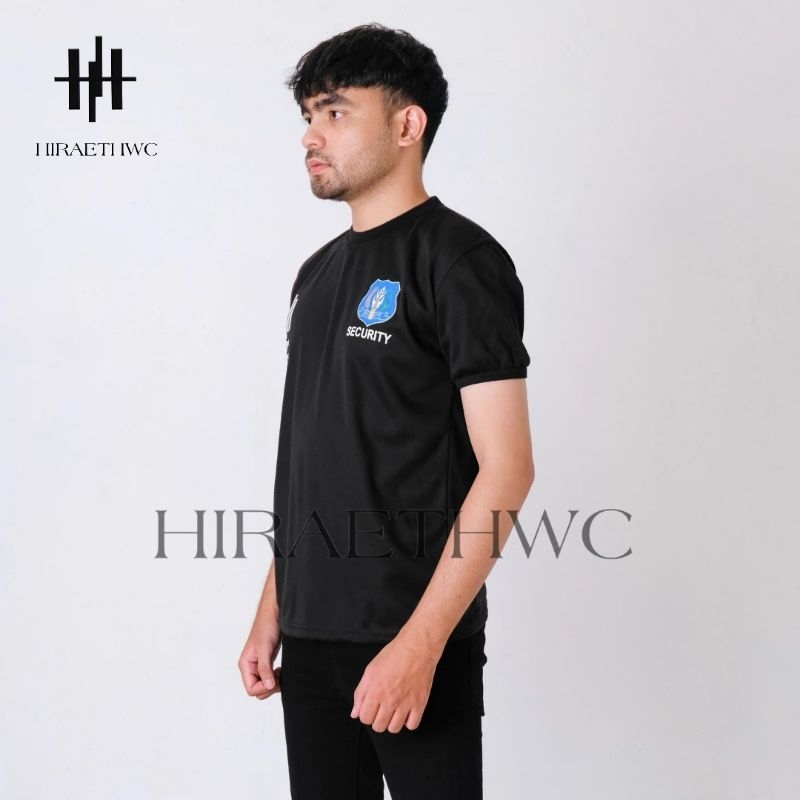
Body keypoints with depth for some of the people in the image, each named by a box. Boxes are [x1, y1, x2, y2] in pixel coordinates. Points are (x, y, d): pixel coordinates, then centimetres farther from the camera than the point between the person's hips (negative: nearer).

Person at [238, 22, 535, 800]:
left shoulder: (459, 260, -10)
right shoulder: (320, 272, 14)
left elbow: (505, 468, -16)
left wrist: (420, 643, -20)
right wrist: (272, 611, 14)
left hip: (413, 640, -7)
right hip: (313, 639, 7)